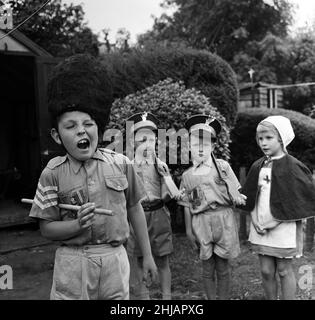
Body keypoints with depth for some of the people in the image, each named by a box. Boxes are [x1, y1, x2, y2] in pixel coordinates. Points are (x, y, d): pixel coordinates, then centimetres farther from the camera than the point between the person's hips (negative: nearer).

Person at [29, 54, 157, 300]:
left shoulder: (120, 164, -2)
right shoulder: (53, 173, -6)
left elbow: (135, 209, 8)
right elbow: (47, 228, -1)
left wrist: (147, 256, 12)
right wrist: (78, 224, -21)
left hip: (115, 258, 2)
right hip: (73, 263, -1)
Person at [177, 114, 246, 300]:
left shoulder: (223, 166, 3)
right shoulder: (187, 175, 7)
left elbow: (234, 194, 8)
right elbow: (187, 206, 10)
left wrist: (240, 199, -11)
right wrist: (189, 230, 8)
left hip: (224, 220, -1)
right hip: (201, 223, 1)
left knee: (223, 268, 8)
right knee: (207, 269, 9)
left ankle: (224, 297, 23)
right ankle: (211, 298, 24)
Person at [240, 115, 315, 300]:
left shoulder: (292, 166, -9)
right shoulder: (258, 167, 8)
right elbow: (250, 198, 14)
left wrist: (276, 221, -12)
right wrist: (255, 219, -2)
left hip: (283, 229, -5)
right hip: (261, 228, 5)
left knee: (284, 270, 6)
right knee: (266, 271, 9)